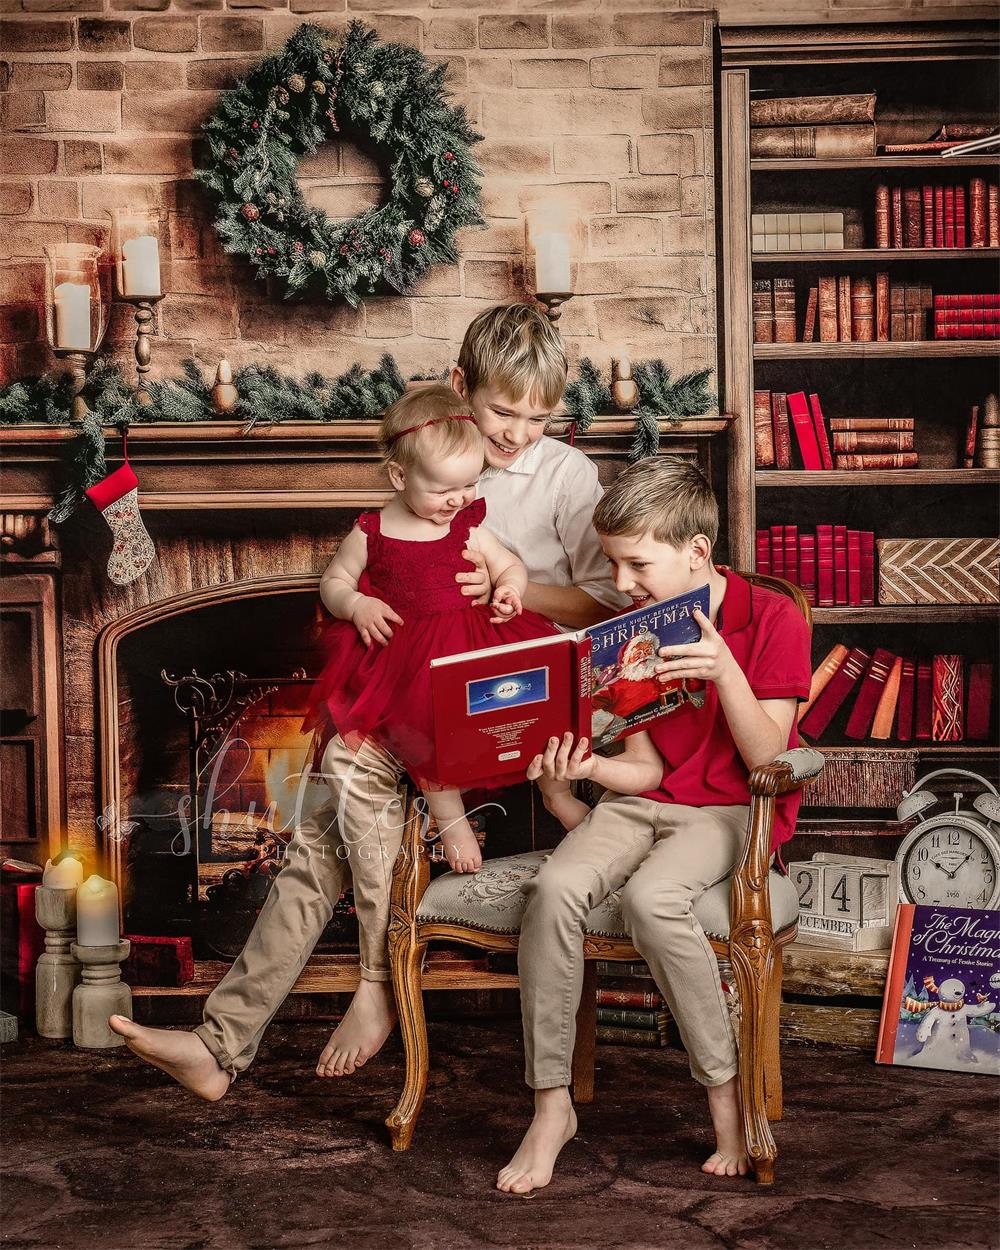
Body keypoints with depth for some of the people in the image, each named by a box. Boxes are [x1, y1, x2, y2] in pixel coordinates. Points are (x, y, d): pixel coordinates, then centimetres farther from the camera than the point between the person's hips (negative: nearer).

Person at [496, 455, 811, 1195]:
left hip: (735, 809, -4)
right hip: (646, 802, 5)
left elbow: (766, 760, -11)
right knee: (555, 889, -27)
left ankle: (726, 1091, -18)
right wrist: (582, 767, -16)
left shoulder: (774, 619, -5)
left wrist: (725, 671, -25)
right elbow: (647, 766, 5)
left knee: (651, 896, -36)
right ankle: (552, 1102, -17)